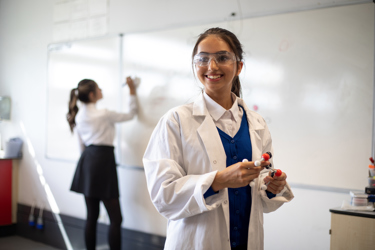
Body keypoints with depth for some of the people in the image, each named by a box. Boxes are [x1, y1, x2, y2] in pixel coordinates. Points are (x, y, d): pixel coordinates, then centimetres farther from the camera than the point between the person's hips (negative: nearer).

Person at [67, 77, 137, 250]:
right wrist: (132, 90, 5)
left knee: (92, 216, 13)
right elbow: (130, 114, -1)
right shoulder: (103, 114, -12)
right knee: (116, 218, -3)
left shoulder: (79, 116, 10)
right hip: (103, 160, -8)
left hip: (87, 160, 8)